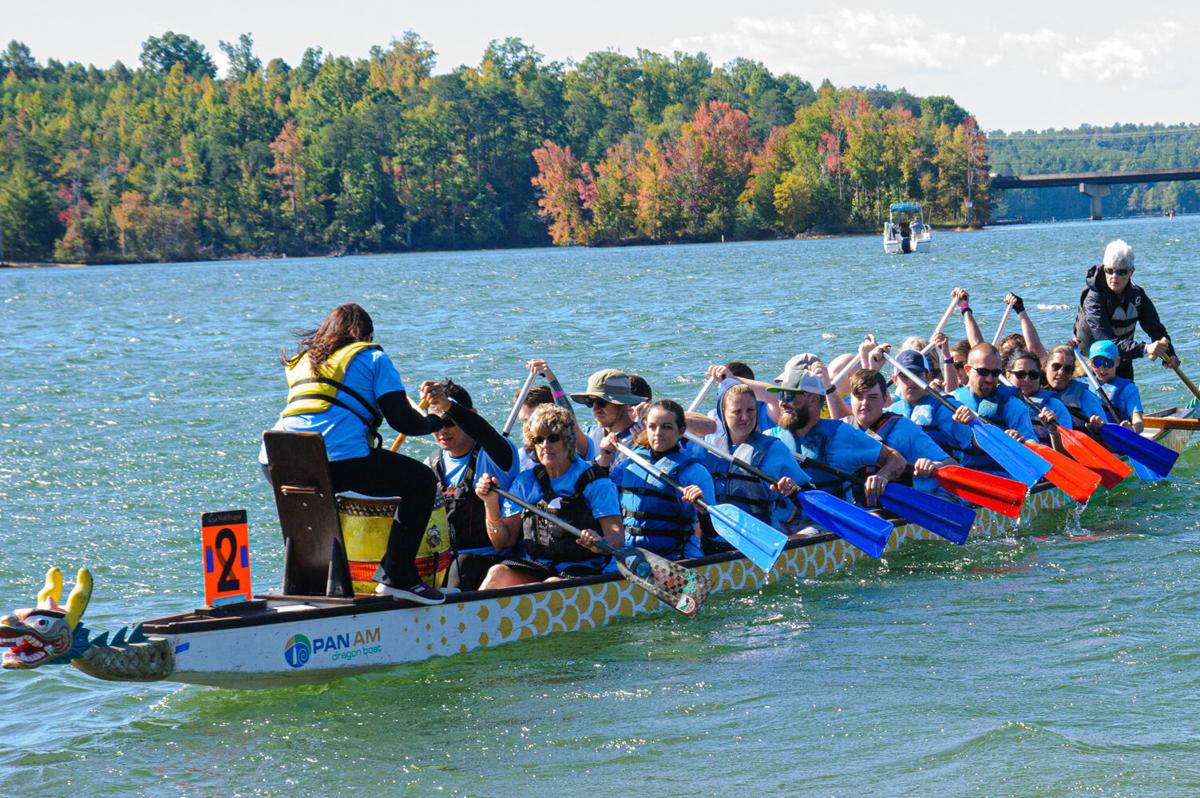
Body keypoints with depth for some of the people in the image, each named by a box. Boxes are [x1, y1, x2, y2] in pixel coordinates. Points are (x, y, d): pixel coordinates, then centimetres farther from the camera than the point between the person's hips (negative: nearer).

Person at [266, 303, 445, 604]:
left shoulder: (303, 360, 31)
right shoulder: (372, 357, 14)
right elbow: (402, 420, 6)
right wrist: (434, 422, 27)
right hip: (339, 457, -6)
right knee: (421, 481, 9)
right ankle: (396, 576, 1)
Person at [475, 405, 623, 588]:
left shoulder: (596, 482, 0)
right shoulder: (525, 482, 12)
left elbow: (618, 538, -10)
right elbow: (503, 543, 11)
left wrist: (598, 542, -33)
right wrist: (491, 504, -6)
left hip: (581, 573, -4)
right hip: (532, 570, 4)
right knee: (498, 573, -27)